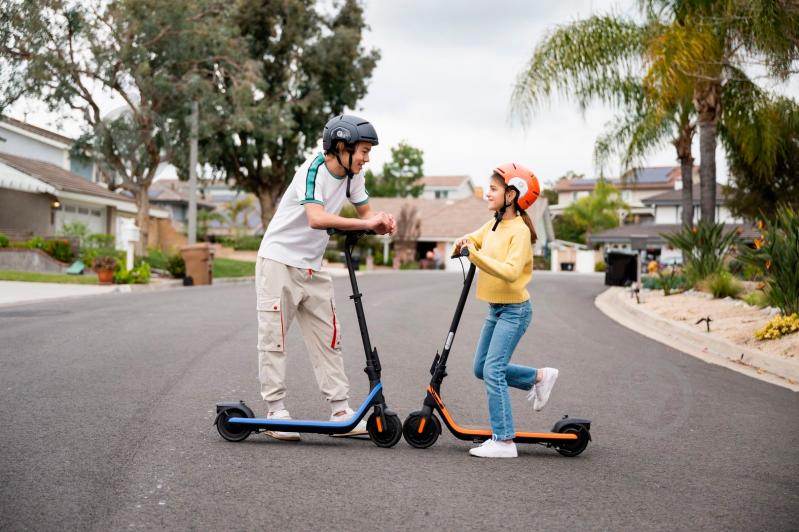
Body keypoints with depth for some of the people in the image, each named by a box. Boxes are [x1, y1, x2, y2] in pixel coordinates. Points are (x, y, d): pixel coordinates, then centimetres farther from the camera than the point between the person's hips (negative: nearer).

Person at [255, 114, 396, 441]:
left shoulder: (352, 175, 2)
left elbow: (365, 211, 11)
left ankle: (340, 411, 8)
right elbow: (317, 218, -37)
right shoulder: (313, 170, -22)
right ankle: (276, 412, 5)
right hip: (278, 260, -7)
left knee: (328, 337, 4)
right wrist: (367, 224, -35)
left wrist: (381, 223, -12)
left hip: (312, 267, 7)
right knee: (274, 338, -2)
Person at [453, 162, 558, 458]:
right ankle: (539, 377, 30)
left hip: (514, 310, -9)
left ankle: (504, 441, -10)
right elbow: (473, 239, 24)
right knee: (481, 368, 14)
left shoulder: (519, 230, -18)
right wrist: (463, 243, 1)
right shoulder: (493, 224, 7)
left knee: (493, 370, -15)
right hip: (496, 309, 9)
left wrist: (476, 255, -32)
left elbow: (510, 271, -31)